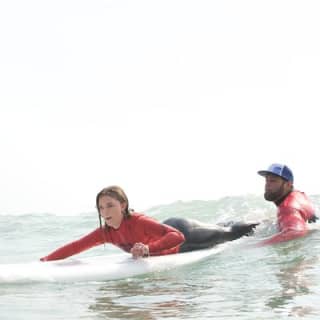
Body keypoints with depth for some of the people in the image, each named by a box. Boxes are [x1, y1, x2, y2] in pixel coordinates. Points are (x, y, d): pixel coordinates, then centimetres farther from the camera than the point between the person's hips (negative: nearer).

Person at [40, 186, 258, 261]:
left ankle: (258, 227, 49)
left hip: (182, 232, -6)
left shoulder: (139, 222, -42)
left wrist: (148, 248, -64)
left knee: (224, 235, 21)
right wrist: (45, 260, -31)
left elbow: (177, 236, -50)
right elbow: (75, 247, -20)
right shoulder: (105, 234, -21)